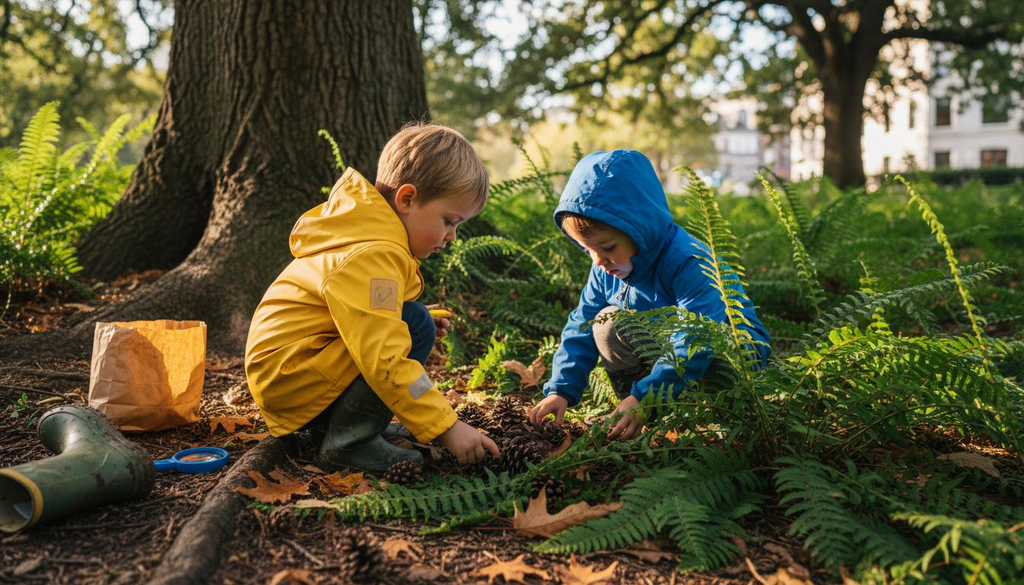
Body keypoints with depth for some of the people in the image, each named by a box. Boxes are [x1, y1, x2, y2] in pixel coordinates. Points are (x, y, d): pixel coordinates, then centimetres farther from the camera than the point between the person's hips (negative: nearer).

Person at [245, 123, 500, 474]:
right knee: (416, 326, -22)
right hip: (290, 379, -11)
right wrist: (447, 428, -27)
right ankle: (346, 443, -13)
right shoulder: (374, 256, -24)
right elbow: (386, 363, -30)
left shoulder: (367, 233, 9)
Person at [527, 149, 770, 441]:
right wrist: (561, 389, -16)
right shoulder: (607, 269, -8)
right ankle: (635, 416, -12)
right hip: (664, 345, 7)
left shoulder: (686, 262, -32)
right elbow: (581, 327, -4)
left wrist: (644, 397, -47)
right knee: (607, 322, -12)